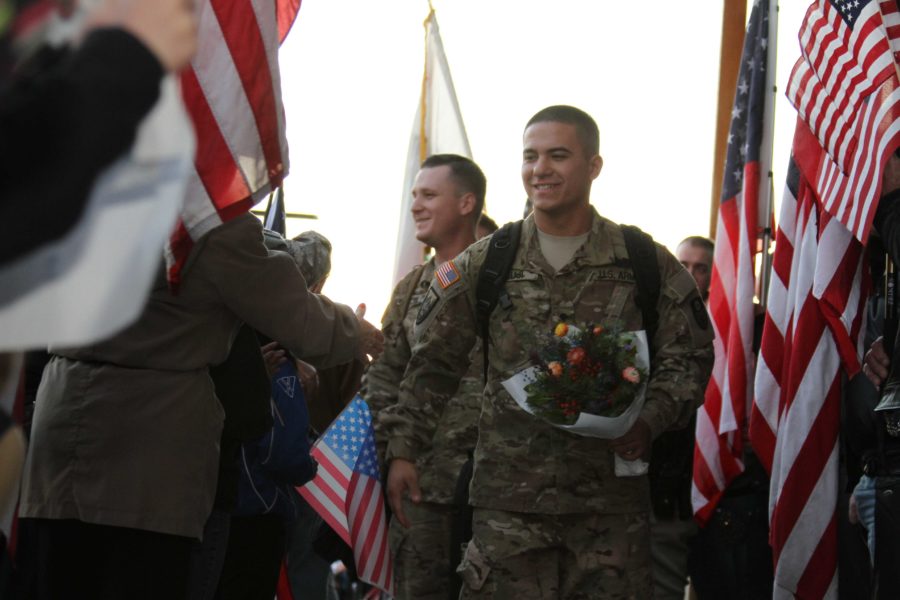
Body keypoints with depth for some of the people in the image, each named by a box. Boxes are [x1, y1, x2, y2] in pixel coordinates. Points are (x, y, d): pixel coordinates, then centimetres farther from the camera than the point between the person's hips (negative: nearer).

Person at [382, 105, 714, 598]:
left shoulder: (647, 264, 3)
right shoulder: (483, 264, 6)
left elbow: (689, 357, 6)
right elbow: (434, 363, 11)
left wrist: (649, 421, -11)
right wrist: (403, 450, 3)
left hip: (611, 496, 0)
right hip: (508, 498, 0)